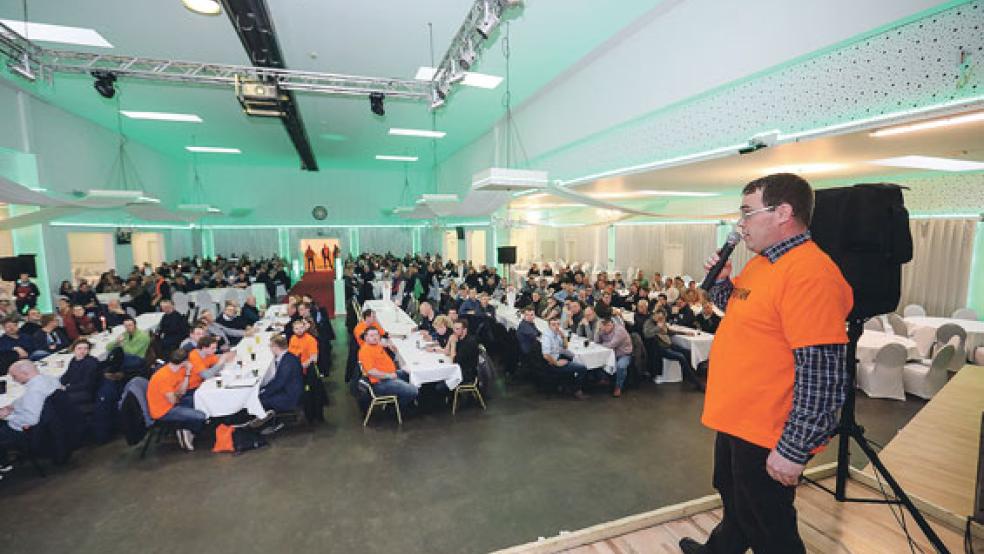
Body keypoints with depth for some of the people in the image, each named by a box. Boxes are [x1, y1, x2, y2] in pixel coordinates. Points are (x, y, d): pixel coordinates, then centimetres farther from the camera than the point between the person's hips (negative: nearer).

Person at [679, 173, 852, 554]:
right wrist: (721, 279, 2)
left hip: (767, 437, -9)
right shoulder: (762, 262, 6)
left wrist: (794, 450, -23)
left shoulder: (810, 273, -24)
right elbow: (737, 309, 21)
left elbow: (822, 374, -27)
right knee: (734, 501, 30)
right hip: (735, 421, 9)